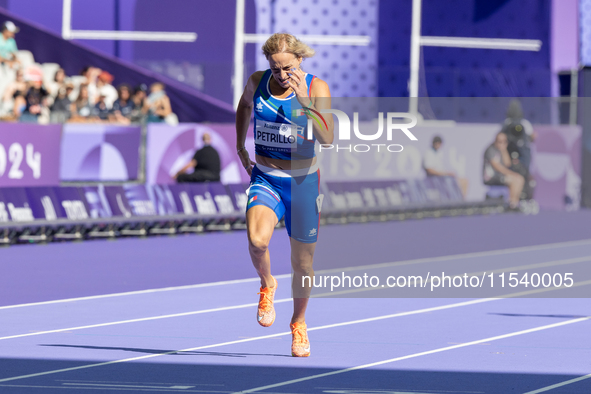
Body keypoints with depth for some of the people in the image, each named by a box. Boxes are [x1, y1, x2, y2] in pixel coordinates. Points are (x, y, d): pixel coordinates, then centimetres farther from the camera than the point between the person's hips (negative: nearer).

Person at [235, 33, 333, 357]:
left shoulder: (317, 88, -13)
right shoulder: (257, 82, -4)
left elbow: (327, 139, -26)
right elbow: (244, 105, 21)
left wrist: (305, 101, -35)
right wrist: (240, 147, 19)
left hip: (303, 183, -1)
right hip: (265, 180, 1)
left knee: (302, 262, 9)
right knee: (257, 240, -28)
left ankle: (299, 323, 36)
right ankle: (267, 285, 6)